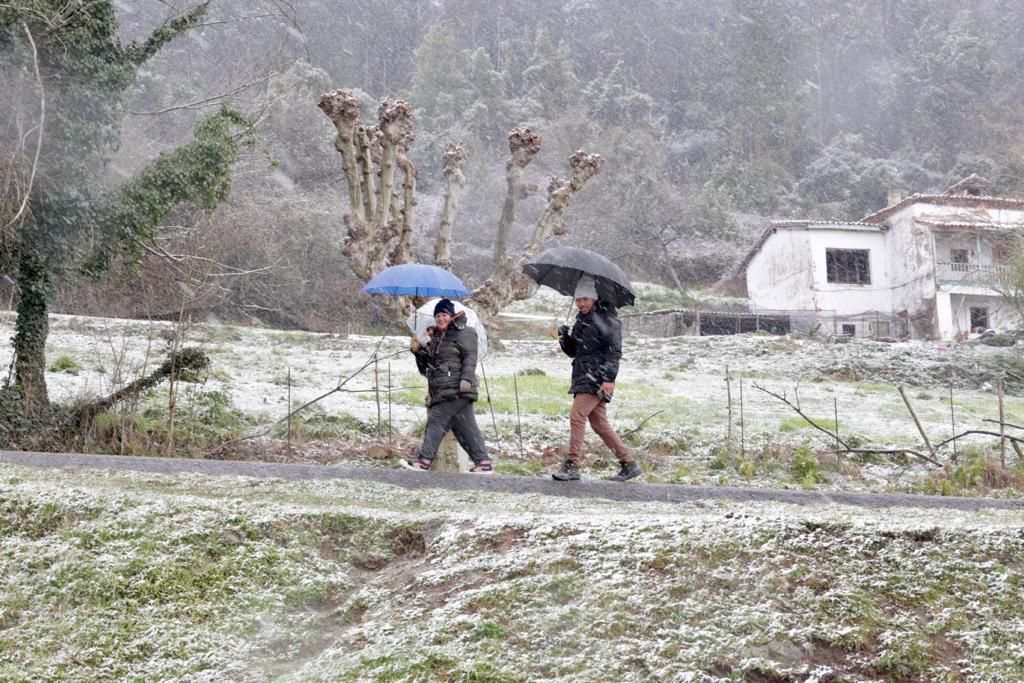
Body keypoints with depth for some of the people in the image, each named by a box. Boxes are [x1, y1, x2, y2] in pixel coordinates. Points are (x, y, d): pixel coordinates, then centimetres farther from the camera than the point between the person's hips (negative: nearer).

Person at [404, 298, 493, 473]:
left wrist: (466, 379, -23)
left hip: (456, 390, -8)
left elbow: (470, 357, -11)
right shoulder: (437, 338, 24)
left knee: (436, 421, -11)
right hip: (443, 392, 8)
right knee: (465, 428, 4)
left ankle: (423, 461, -12)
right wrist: (418, 351, 9)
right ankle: (483, 464, 4)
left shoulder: (462, 333, 0)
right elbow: (428, 365, 25)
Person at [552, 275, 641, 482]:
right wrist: (564, 337, 2)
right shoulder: (581, 319, 19)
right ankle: (629, 463, 14)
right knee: (599, 423, 8)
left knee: (577, 415, -16)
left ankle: (572, 465, -16)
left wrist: (608, 378, -22)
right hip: (583, 375, 9)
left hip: (597, 378, -9)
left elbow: (615, 350, -13)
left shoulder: (607, 318, -7)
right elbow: (573, 351, 22)